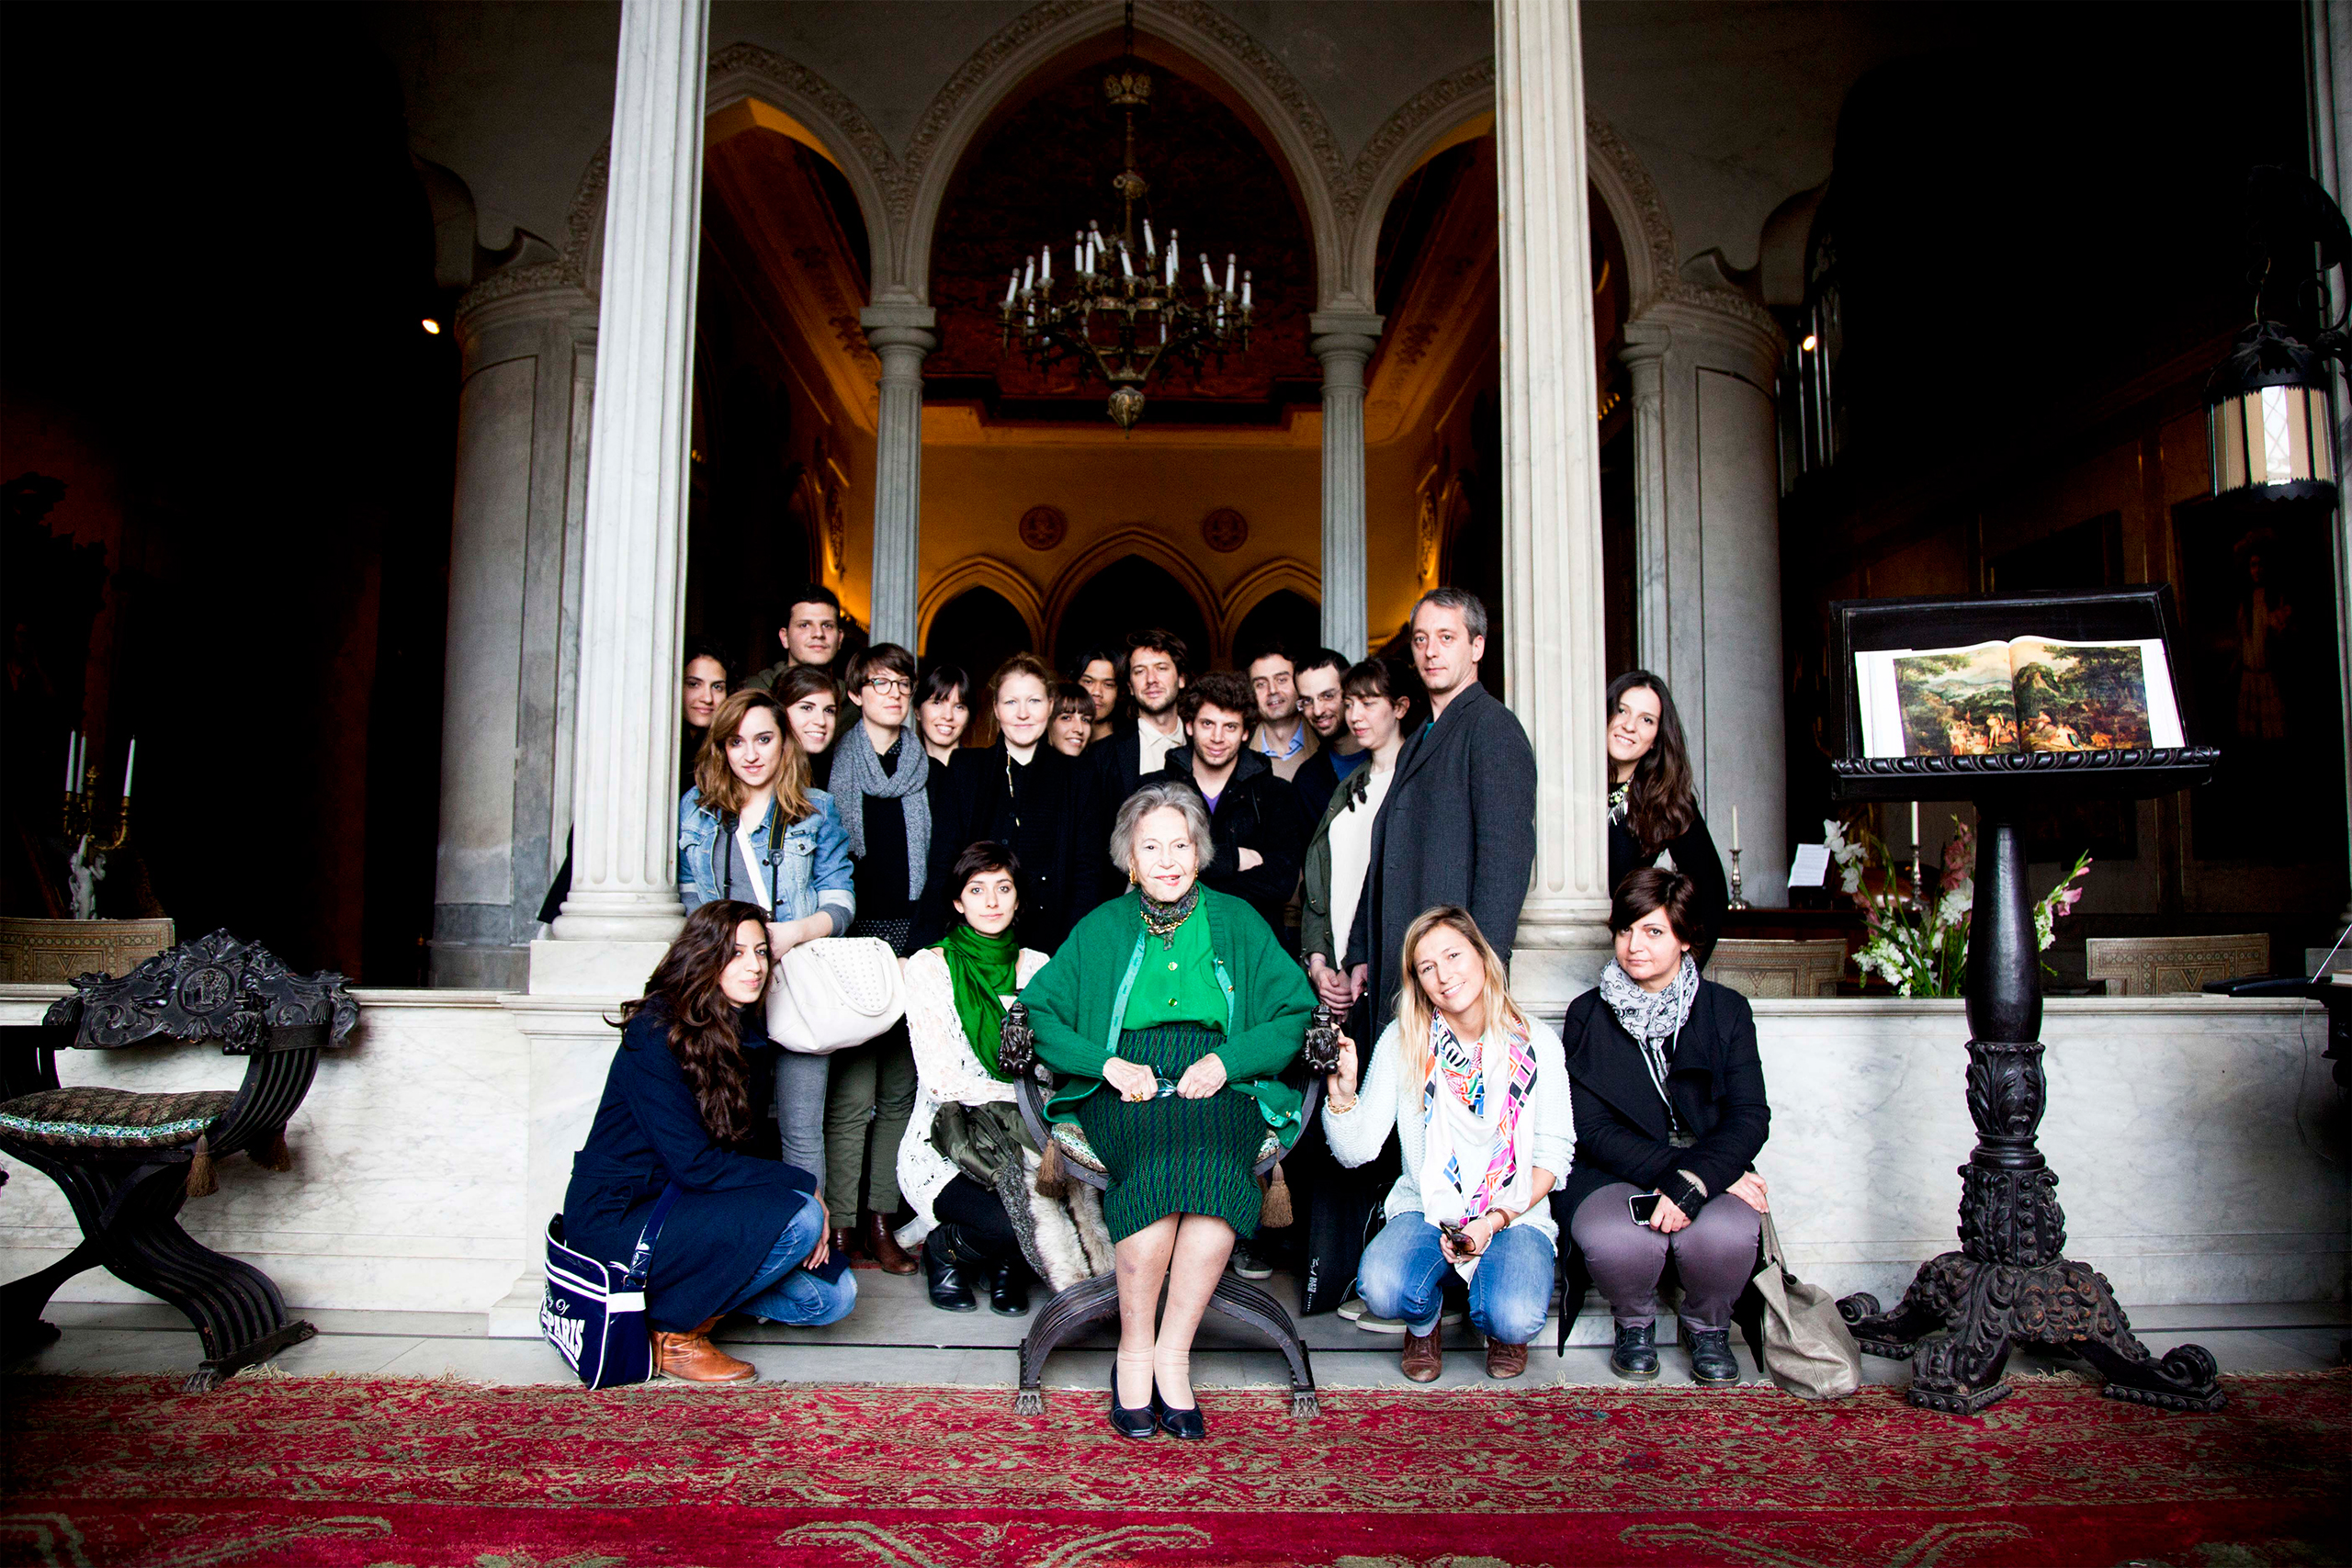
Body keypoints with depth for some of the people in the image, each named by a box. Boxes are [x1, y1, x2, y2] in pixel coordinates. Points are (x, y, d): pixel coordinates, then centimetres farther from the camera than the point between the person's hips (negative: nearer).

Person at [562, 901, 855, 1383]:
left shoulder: (750, 1032, 7)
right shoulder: (657, 1032, -18)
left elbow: (736, 1148, 10)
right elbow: (692, 1163, -23)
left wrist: (805, 1197, -8)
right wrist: (804, 1185, -19)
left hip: (680, 1205, 8)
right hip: (615, 1221, -8)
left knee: (832, 1295, -4)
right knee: (796, 1217, -26)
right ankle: (673, 1333, -7)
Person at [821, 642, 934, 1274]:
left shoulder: (926, 769, 13)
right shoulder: (835, 764, 3)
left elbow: (939, 861, 14)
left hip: (911, 937, 4)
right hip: (853, 935, -3)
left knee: (900, 1086, 5)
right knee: (853, 1090, -7)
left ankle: (881, 1220, 14)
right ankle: (842, 1226, 3)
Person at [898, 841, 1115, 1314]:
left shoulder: (1037, 968, 9)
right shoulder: (929, 968, -4)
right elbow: (943, 1080, -11)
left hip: (1019, 1142, 4)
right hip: (943, 1147, -3)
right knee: (1005, 1225, -31)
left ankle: (1007, 1265, 5)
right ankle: (942, 1249, 4)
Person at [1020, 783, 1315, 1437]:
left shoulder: (1236, 921, 14)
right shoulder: (1102, 928, 14)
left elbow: (1297, 1011, 10)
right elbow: (1039, 1009, 9)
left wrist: (1227, 1060, -6)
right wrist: (1107, 1064, -7)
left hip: (1219, 1088, 1)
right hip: (1125, 1092, 0)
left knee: (1211, 1164, -34)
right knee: (1160, 1163, -34)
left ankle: (1170, 1354, -22)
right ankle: (1135, 1352, -18)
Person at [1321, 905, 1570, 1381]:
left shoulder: (1536, 1042, -1)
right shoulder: (1402, 1041, -2)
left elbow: (1554, 1153, 1)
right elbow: (1357, 1149, -5)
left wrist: (1497, 1219, -12)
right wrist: (1342, 1092, -25)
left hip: (1516, 1214, 0)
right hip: (1426, 1211, 0)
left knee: (1515, 1318, -30)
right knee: (1382, 1288, -31)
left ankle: (1502, 1331, 12)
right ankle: (1425, 1321, 9)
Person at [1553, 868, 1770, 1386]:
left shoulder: (1726, 1010, 5)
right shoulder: (1587, 1016, 2)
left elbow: (1749, 1117, -4)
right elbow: (1593, 1129, -5)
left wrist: (1693, 1181, -22)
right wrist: (1671, 1168, -20)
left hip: (1711, 1171, 1)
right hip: (1614, 1173, -1)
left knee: (1721, 1237, -33)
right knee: (1619, 1241, -34)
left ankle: (1708, 1327, 4)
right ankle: (1634, 1323, 4)